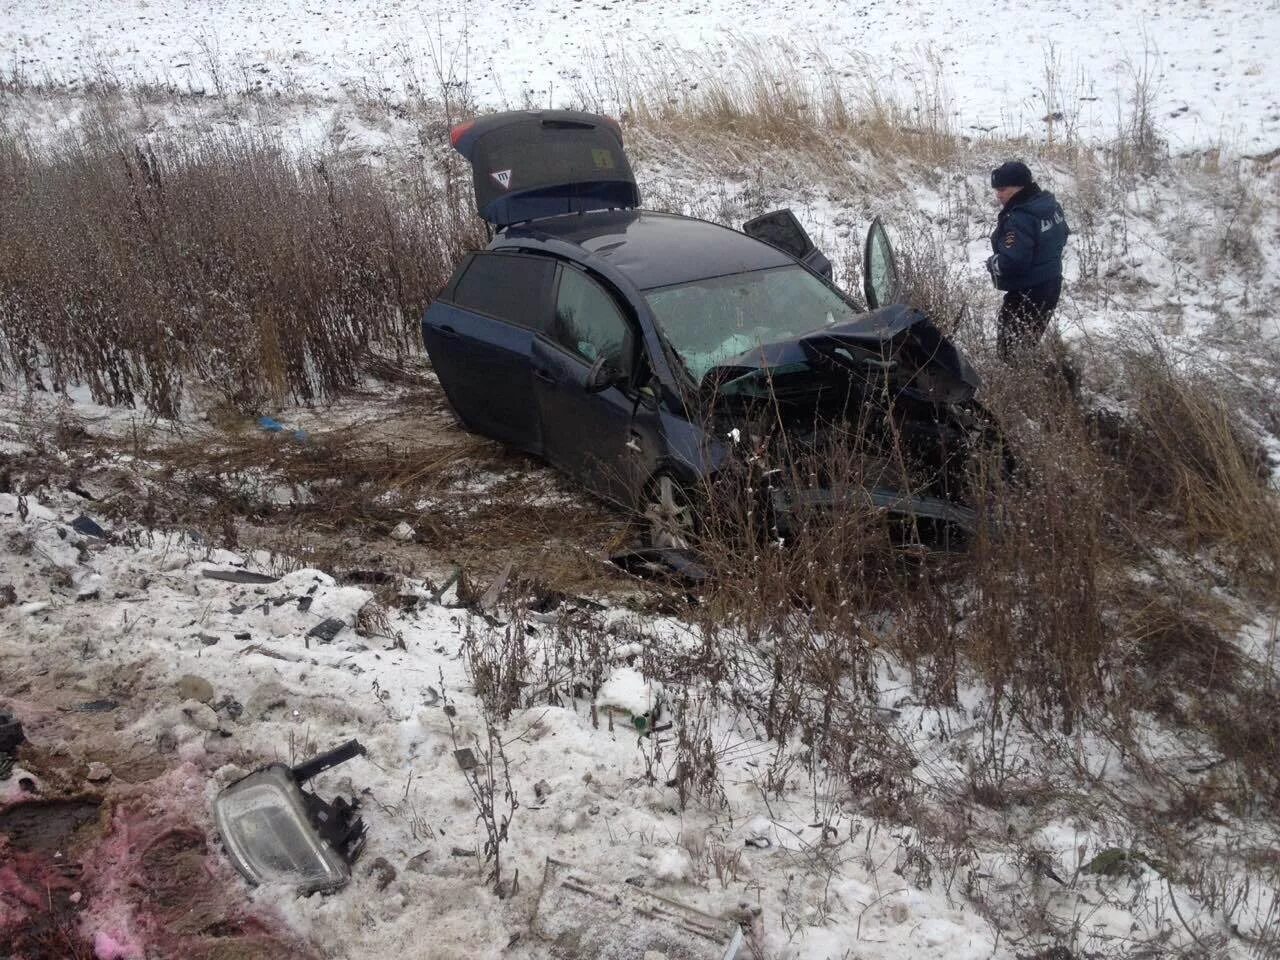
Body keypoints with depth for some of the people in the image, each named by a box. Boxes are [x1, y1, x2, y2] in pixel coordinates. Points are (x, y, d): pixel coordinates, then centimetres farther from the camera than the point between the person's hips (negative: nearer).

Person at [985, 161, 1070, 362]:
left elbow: (1011, 262, -32)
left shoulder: (1019, 219, -28)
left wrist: (991, 262, -12)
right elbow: (1061, 236, 16)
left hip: (1027, 293, -10)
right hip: (1051, 284, 10)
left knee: (1011, 348, 3)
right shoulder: (1050, 204, 1)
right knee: (1032, 341, 26)